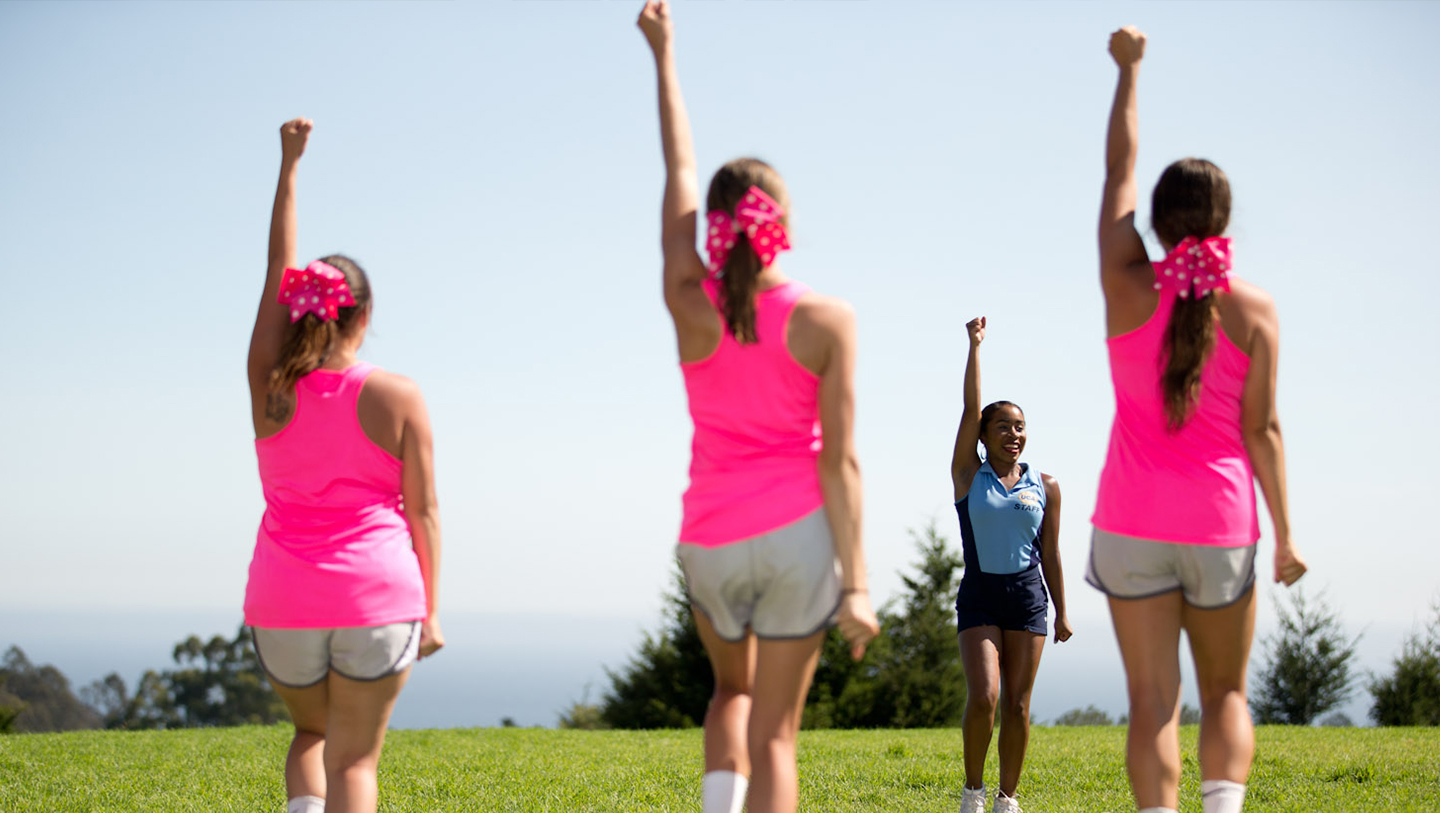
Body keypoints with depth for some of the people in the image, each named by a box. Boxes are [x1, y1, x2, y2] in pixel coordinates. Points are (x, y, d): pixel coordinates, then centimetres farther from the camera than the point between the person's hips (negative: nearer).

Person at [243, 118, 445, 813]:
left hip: (283, 603, 2)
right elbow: (422, 510, -4)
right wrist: (428, 610, 4)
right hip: (377, 598, -2)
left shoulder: (270, 385, 0)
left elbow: (277, 270, 9)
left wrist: (289, 163, 16)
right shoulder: (397, 398, -5)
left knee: (311, 735, 25)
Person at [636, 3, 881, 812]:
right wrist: (856, 581, -8)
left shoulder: (690, 308, -4)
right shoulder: (825, 321, -8)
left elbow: (677, 170, 8)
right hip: (798, 533, -2)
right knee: (775, 730, 2)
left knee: (733, 691, 27)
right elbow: (839, 460, -11)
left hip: (711, 540, 3)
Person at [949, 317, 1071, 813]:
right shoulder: (968, 476, 2)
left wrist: (1061, 613, 9)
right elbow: (971, 409, -6)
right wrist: (975, 345, -6)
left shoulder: (1045, 487, 6)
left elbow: (1050, 555, 9)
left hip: (1027, 596, 2)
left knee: (1017, 704, 1)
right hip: (979, 596, -2)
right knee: (983, 697, -14)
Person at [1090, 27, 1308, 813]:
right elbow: (1261, 429, -6)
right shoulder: (1253, 311, -5)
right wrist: (1284, 533, 2)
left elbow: (1117, 169, 8)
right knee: (1225, 693, 13)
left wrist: (1128, 70, 18)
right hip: (1220, 523, 0)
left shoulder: (1128, 287, -4)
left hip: (1133, 521, 0)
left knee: (1153, 700, 0)